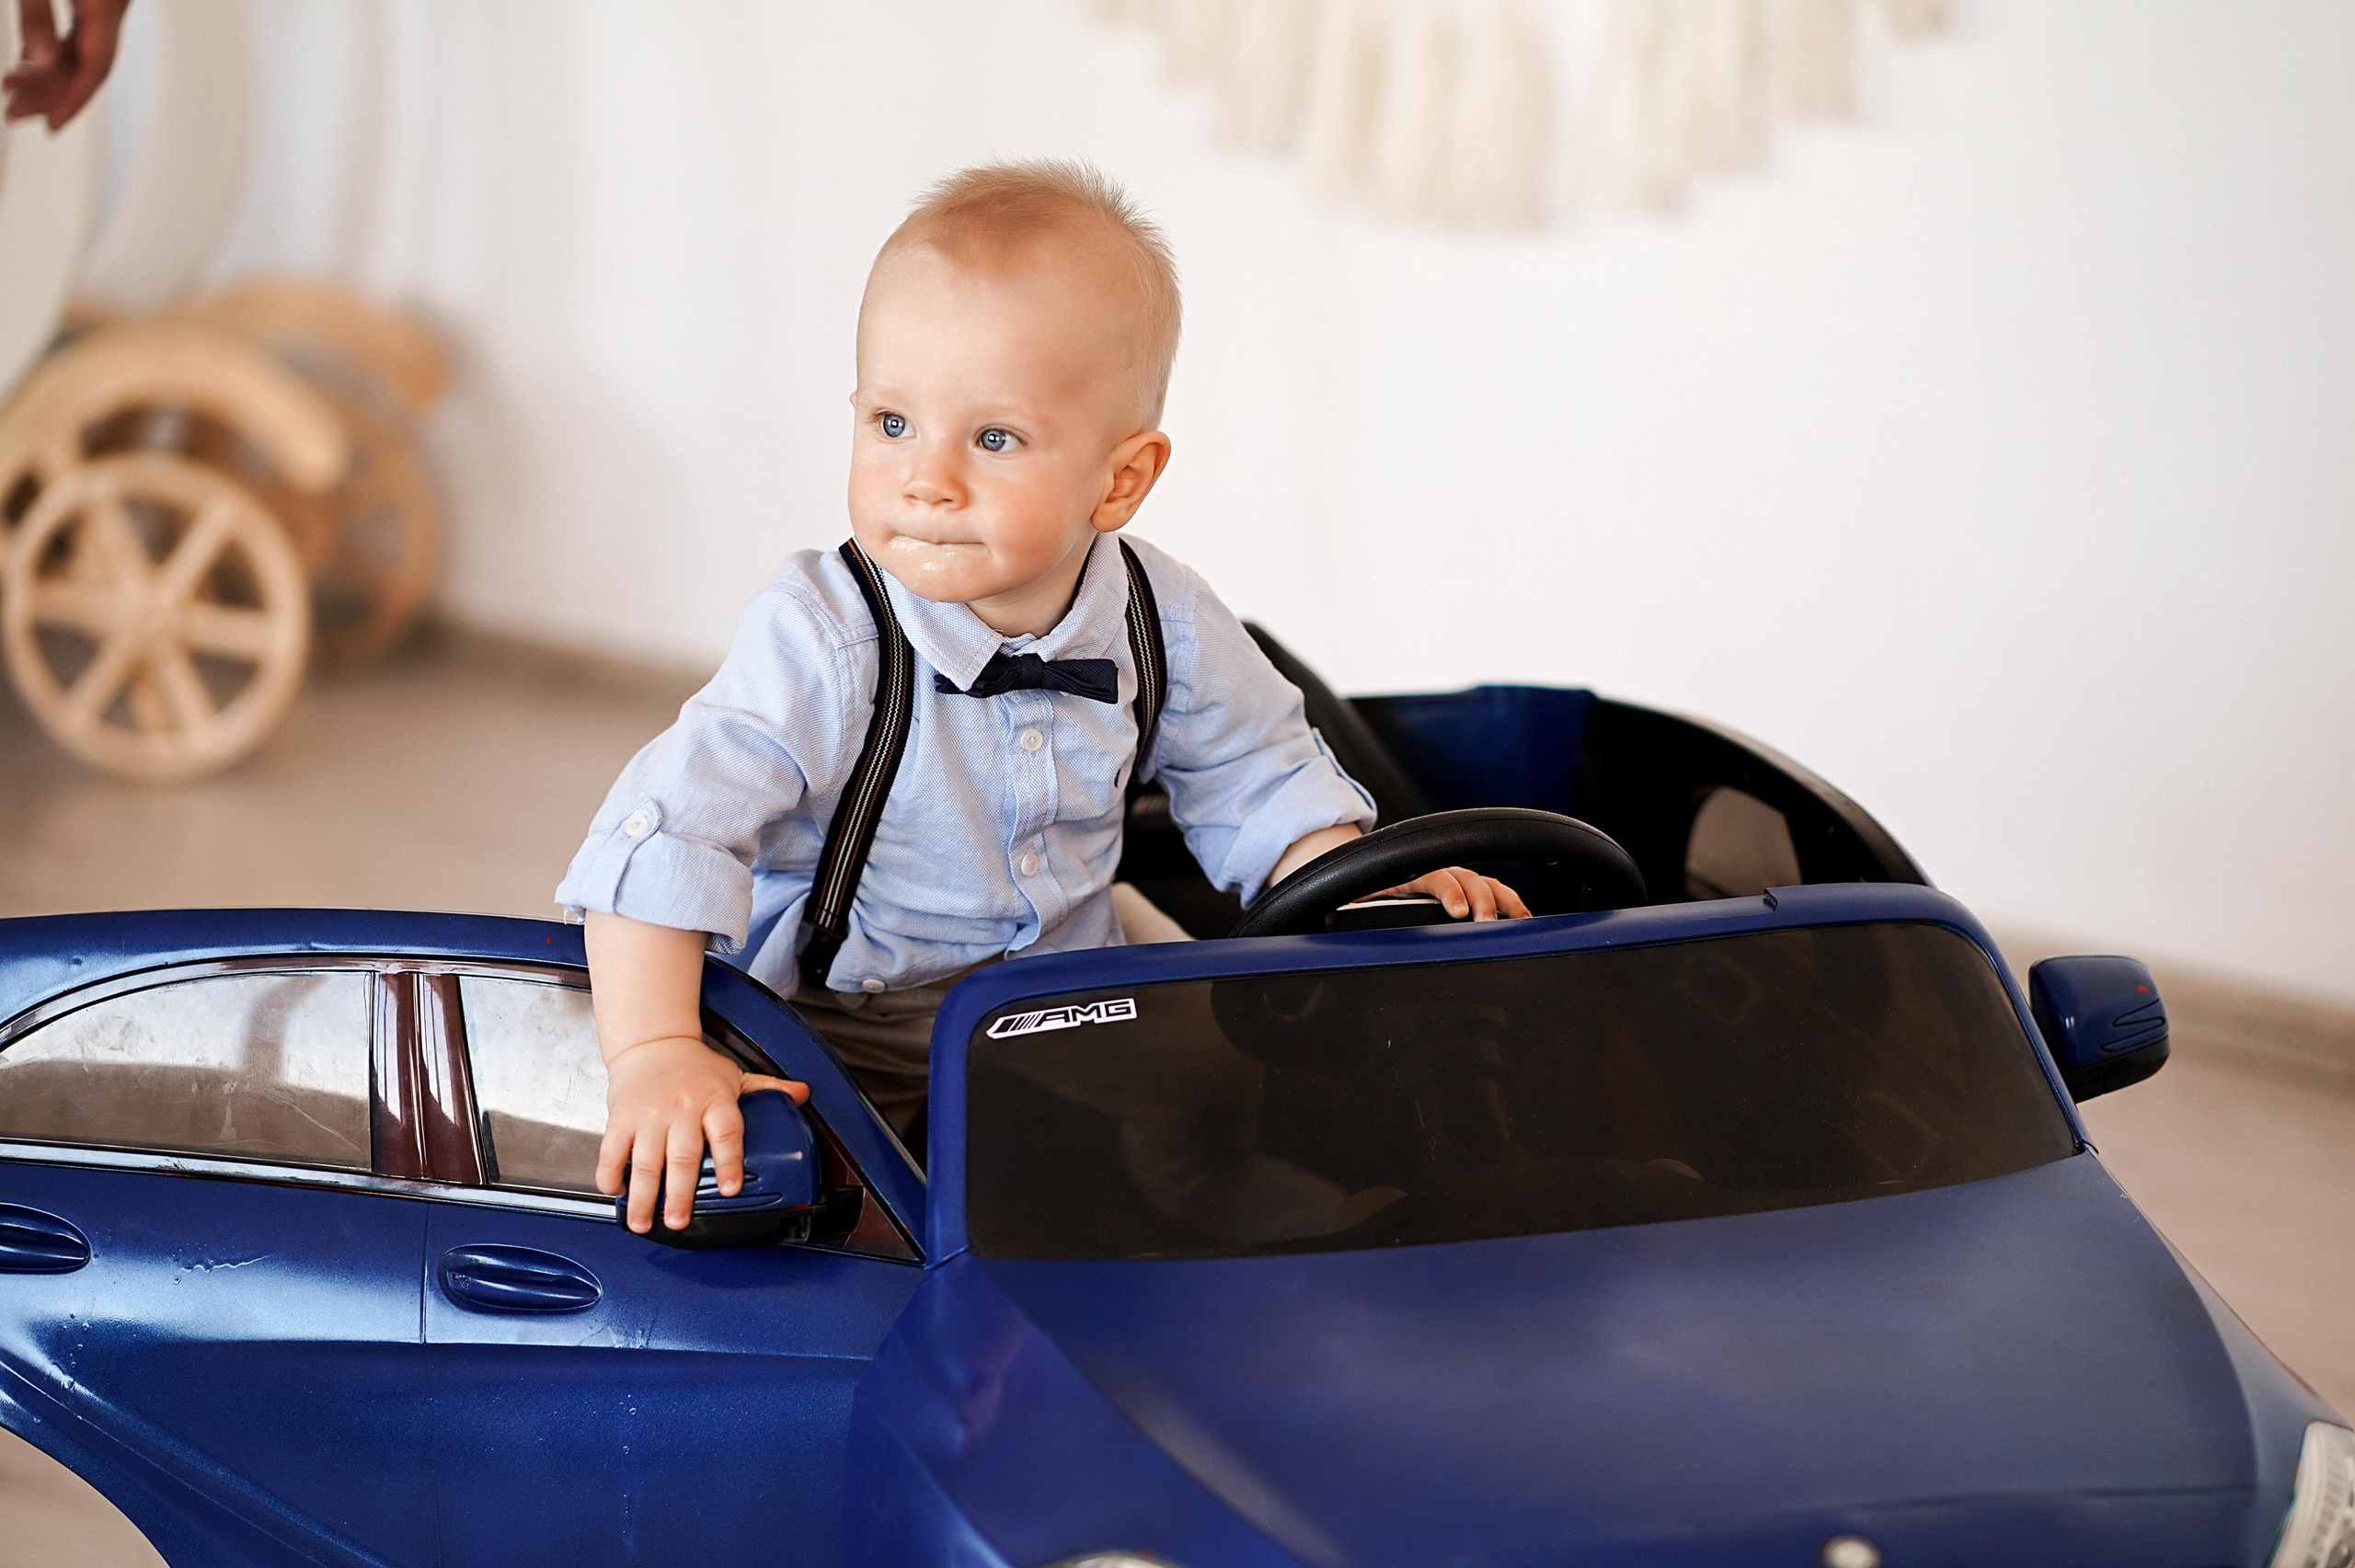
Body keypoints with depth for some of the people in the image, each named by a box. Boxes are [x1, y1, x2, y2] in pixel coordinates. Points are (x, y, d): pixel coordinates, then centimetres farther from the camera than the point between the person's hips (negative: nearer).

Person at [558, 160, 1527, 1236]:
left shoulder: (1163, 628, -9)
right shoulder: (822, 644, -25)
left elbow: (1261, 782, 9)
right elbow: (664, 834, -32)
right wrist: (655, 1054, -45)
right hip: (836, 1044, -4)